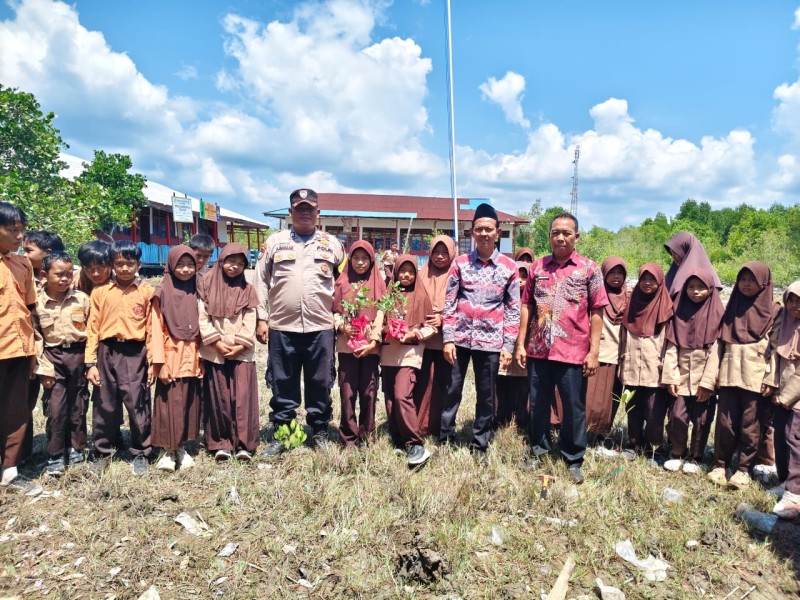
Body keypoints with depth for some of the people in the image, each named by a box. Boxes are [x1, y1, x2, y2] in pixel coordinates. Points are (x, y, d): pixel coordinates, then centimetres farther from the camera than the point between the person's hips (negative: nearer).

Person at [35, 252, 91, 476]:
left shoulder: (82, 299, -2)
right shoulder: (37, 302, -4)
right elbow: (35, 337, -3)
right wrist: (44, 367, -8)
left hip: (78, 355, 1)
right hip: (53, 357, -1)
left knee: (78, 405, 11)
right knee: (55, 407, -2)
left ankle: (76, 449, 25)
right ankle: (55, 456, 9)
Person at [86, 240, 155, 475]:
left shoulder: (147, 291, 0)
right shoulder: (100, 292, 4)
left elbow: (152, 328, 0)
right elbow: (93, 328, 5)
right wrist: (90, 363, 0)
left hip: (135, 353, -2)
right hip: (107, 352, 2)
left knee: (137, 404, 2)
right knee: (105, 405, 11)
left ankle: (141, 453, 17)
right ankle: (103, 450, 28)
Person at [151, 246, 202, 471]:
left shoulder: (197, 292, 8)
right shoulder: (163, 293, -4)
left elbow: (202, 327, 8)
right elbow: (157, 330, -6)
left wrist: (202, 358, 4)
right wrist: (160, 362, -12)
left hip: (193, 358, 4)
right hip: (171, 357, -4)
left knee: (189, 404, 10)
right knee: (170, 405, 0)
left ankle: (181, 447, 23)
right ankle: (168, 451, 13)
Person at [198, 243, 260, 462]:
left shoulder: (246, 289, 6)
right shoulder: (206, 285, 2)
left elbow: (250, 322, 2)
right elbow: (202, 318, -3)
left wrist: (239, 346, -8)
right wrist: (217, 343, -9)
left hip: (241, 353, 1)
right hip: (214, 352, 0)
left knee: (243, 397, -2)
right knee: (218, 398, 4)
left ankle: (243, 444, 5)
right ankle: (220, 444, 13)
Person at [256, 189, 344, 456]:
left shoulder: (332, 243, 9)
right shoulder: (275, 241, 7)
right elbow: (261, 281, 7)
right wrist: (261, 318, 2)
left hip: (321, 327, 0)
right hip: (282, 326, 0)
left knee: (320, 383, 8)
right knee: (282, 383, 7)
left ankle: (320, 432, 22)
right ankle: (281, 434, 20)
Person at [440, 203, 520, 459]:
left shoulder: (509, 267, 3)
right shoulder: (460, 263, 3)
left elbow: (513, 309, 3)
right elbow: (449, 303, 2)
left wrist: (508, 345, -2)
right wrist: (448, 338, -4)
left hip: (490, 341, 0)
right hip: (459, 338, 0)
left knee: (486, 396, 8)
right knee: (452, 390, 7)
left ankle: (480, 444, 22)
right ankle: (445, 438, 23)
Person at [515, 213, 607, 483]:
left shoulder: (590, 269, -1)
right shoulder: (537, 267, 6)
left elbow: (596, 312, -2)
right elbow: (527, 306, 9)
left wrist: (594, 351, -7)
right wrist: (520, 344, 5)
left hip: (573, 351, -2)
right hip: (538, 349, 3)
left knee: (574, 408, 8)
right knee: (538, 405, 14)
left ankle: (574, 460, 24)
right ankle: (538, 450, 32)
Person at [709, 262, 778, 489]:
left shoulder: (771, 310, 1)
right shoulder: (733, 306, 11)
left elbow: (775, 346, -4)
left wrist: (771, 378, -10)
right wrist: (716, 371, 7)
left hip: (755, 375, -3)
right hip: (729, 373, 3)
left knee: (750, 424, 2)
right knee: (725, 421, 3)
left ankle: (744, 469, 13)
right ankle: (720, 464, 14)